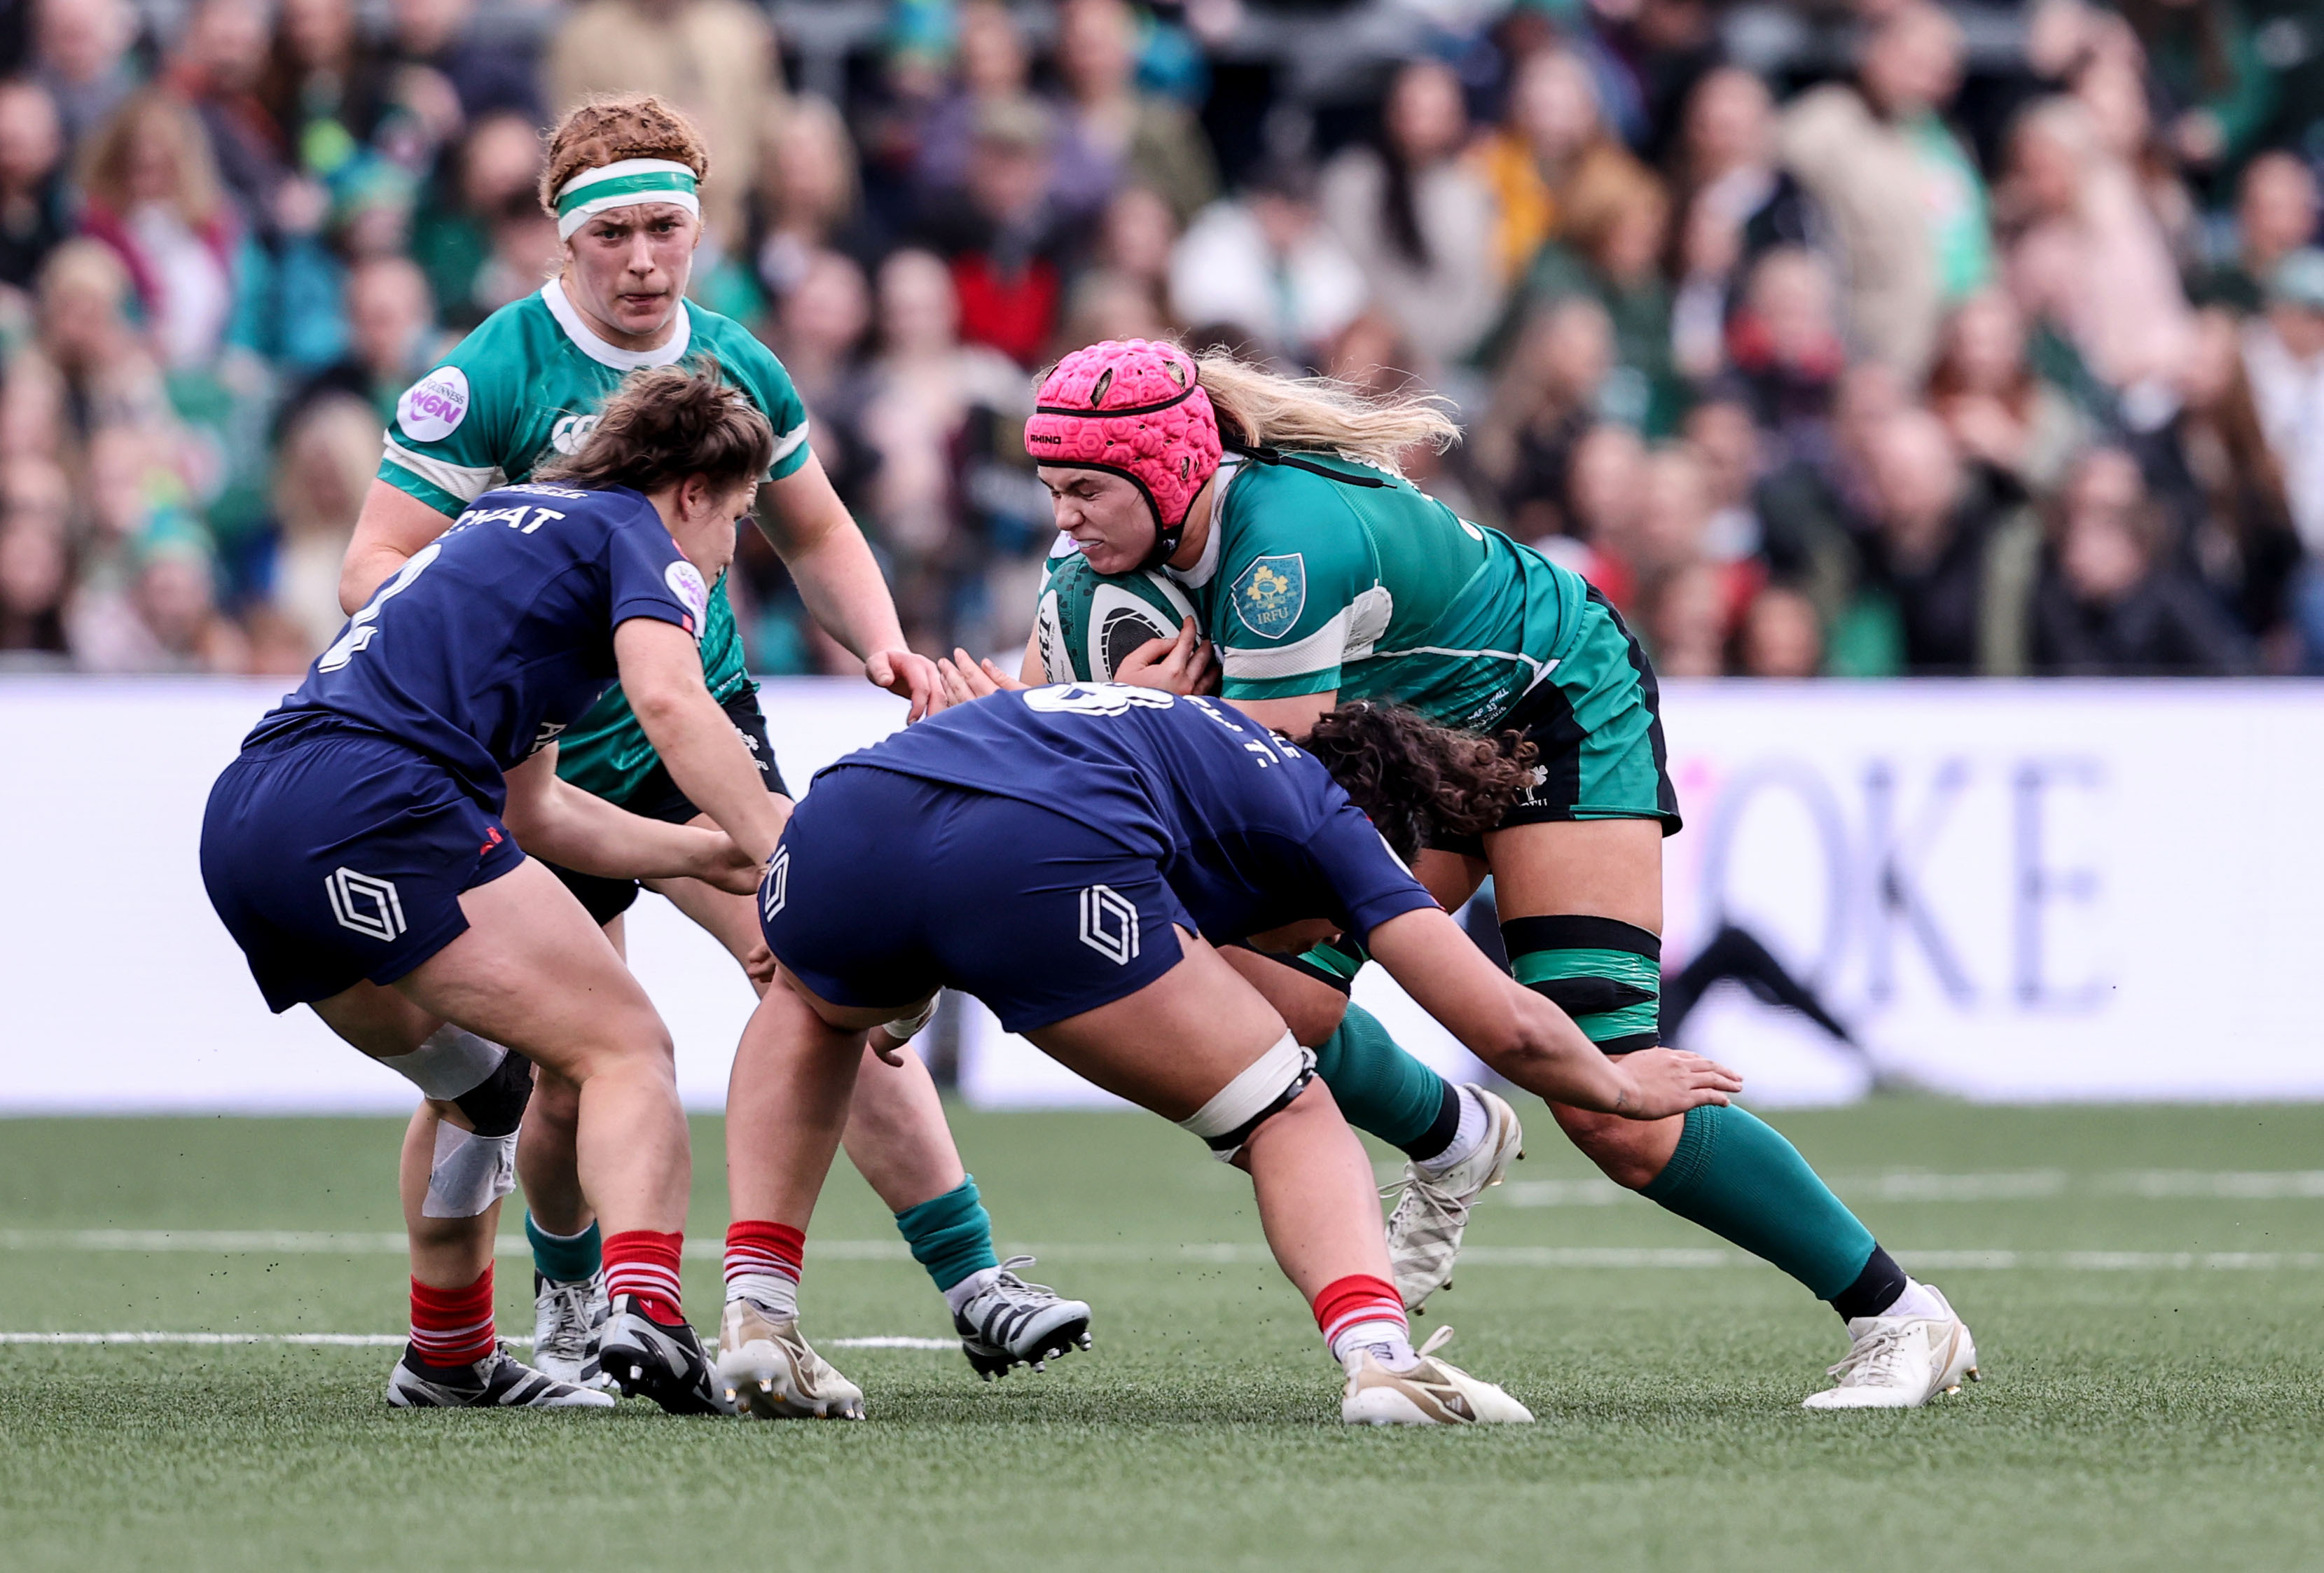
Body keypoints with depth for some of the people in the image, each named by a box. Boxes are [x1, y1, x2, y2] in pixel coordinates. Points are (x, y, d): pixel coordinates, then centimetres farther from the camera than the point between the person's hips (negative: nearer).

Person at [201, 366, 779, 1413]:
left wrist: (707, 854, 37)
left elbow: (528, 809, 38)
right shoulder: (635, 534, 9)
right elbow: (670, 703, -14)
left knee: (479, 1075, 28)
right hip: (374, 803, -9)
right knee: (625, 1048, -9)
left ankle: (448, 1361, 32)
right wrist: (775, 849, -14)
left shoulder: (510, 525, 35)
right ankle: (643, 1308, -31)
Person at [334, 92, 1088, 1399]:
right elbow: (376, 570, -15)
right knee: (576, 1075, 0)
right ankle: (570, 1291, 32)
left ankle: (973, 1280, -17)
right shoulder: (490, 379, -14)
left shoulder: (739, 368, 1)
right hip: (541, 764, -3)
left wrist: (885, 647, 0)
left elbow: (816, 534, 18)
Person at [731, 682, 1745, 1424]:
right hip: (1043, 863, -5)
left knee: (809, 1009, 42)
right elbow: (1506, 1026, 22)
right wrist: (1618, 1087, 41)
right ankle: (1377, 1356, -11)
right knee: (1290, 1121, 16)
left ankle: (758, 1317, 25)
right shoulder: (1318, 808, 27)